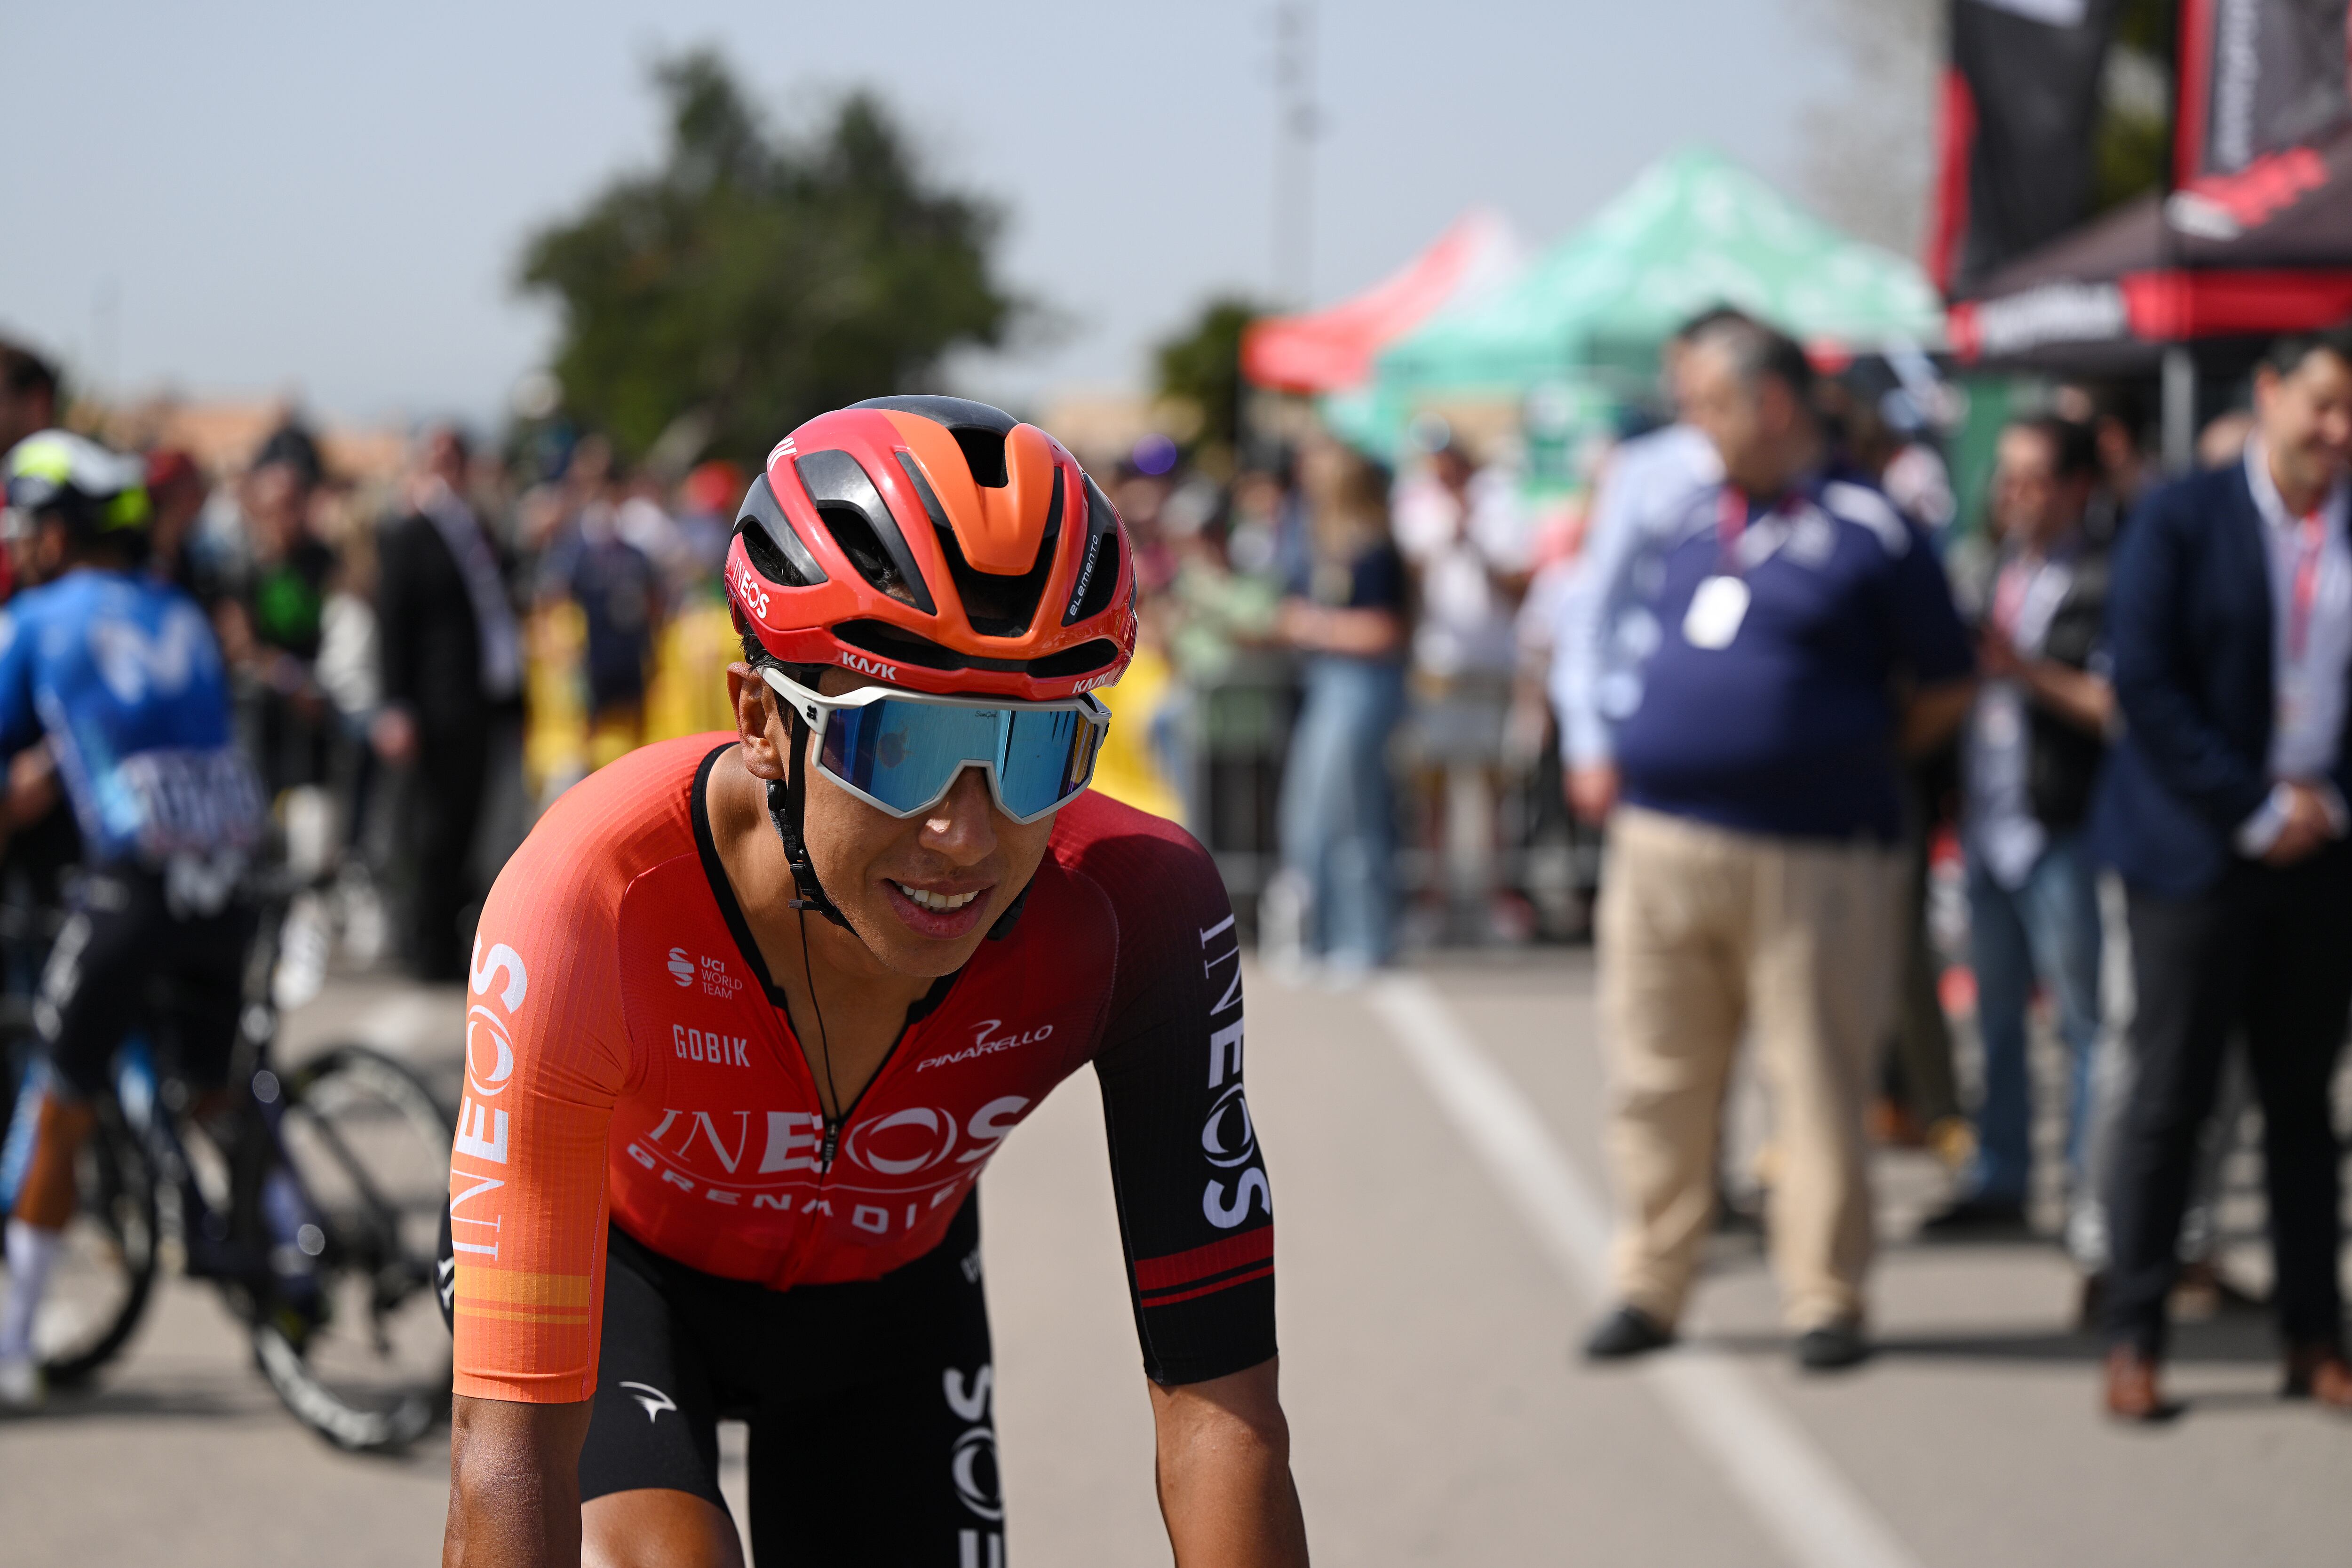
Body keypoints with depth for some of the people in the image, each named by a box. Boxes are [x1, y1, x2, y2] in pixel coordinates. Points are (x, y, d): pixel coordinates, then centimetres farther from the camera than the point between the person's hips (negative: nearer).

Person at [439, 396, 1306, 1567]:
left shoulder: (1137, 916, -34)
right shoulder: (593, 909, -40)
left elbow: (1219, 1413, -32)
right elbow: (509, 1460, -42)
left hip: (889, 1287, 3)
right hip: (621, 1263, -3)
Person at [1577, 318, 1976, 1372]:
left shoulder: (1868, 531, -3)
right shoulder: (1694, 516, 15)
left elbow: (1946, 692, 3)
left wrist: (1849, 760, 6)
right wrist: (1617, 753, 17)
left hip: (1809, 859, -5)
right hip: (1662, 847, 5)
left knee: (1820, 1087, 1)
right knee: (1657, 1084, 7)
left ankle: (1824, 1299, 9)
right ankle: (1651, 1286, 16)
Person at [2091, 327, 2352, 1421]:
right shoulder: (2180, 521, -3)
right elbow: (2146, 686, -9)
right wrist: (2255, 813, -12)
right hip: (2197, 849, -3)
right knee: (2169, 1095, -2)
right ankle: (2133, 1339, 4)